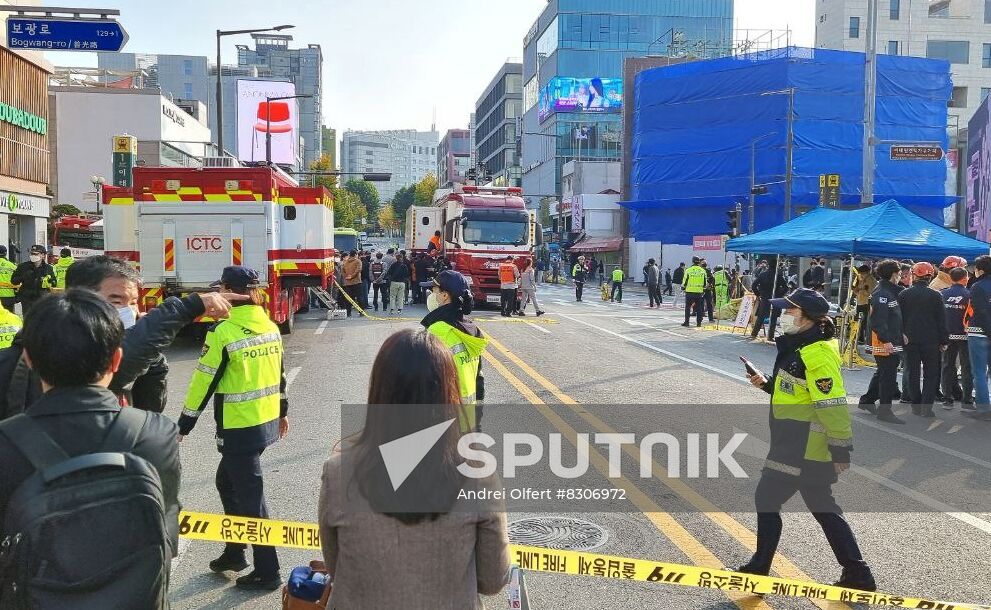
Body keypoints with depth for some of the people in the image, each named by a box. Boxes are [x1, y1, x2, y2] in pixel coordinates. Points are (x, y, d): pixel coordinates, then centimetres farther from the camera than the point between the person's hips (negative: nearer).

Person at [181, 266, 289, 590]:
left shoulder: (222, 332, -18)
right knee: (228, 482, 24)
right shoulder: (270, 327, 4)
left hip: (239, 429, -8)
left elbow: (203, 383, -14)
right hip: (268, 422, 8)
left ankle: (267, 572, 12)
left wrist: (183, 425, -4)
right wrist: (282, 412, 25)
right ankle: (234, 551, 34)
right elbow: (279, 373, 14)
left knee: (250, 498, 3)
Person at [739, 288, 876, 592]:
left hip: (801, 449, -11)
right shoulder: (799, 347, 13)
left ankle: (759, 568, 12)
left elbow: (833, 405, -22)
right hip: (801, 446, 11)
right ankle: (858, 574, 23)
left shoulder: (817, 354, -20)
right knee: (823, 508, 16)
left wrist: (841, 450, -21)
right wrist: (767, 384, 12)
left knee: (767, 499, 0)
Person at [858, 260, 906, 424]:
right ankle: (885, 409, 1)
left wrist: (901, 334, 19)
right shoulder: (881, 293, -18)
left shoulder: (891, 291, 16)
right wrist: (885, 340, -29)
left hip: (893, 342, 11)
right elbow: (878, 320, -25)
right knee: (888, 376, -6)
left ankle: (867, 401, 32)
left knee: (882, 373, 20)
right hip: (885, 344, -11)